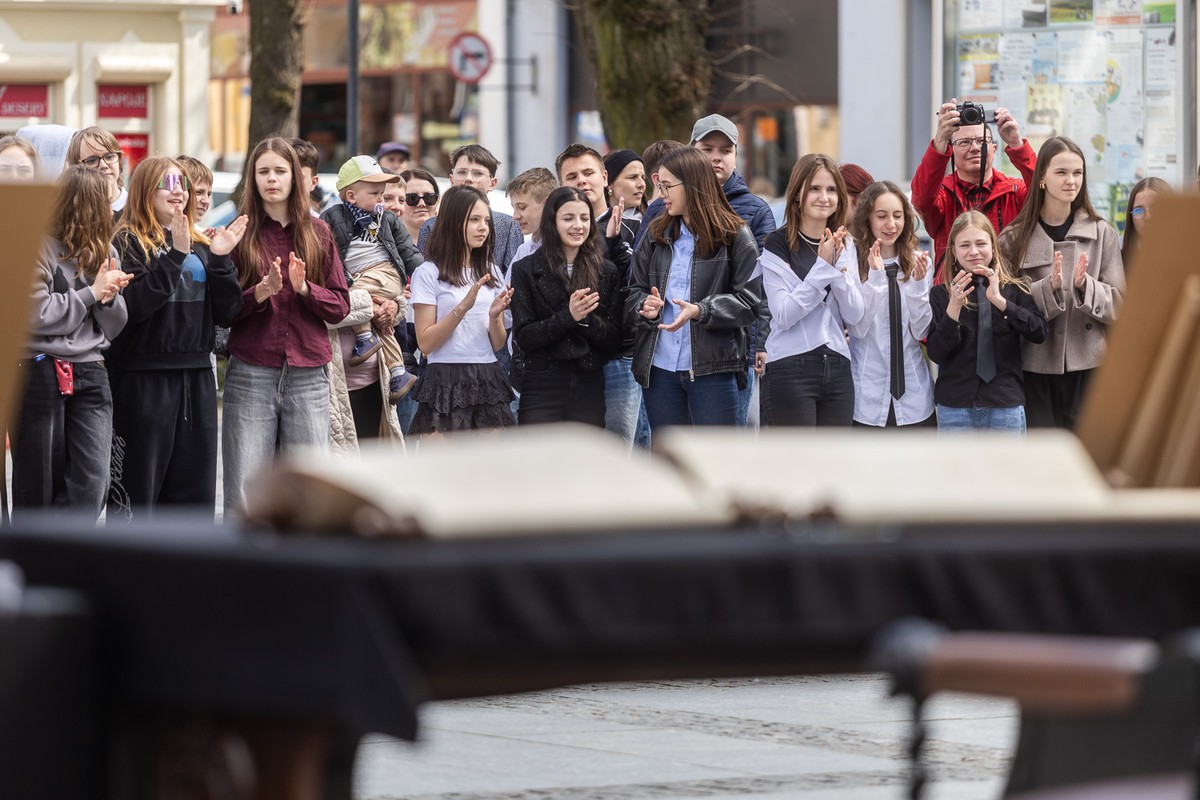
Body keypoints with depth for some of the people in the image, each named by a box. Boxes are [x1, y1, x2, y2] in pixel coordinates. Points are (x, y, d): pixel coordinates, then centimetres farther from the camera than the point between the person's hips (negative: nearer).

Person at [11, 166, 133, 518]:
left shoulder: (105, 253, 13)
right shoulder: (40, 249, -6)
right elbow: (35, 315, -17)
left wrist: (110, 296, -6)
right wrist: (92, 292, -8)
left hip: (90, 373, 5)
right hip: (40, 371, -5)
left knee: (92, 483, -10)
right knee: (39, 488, 1)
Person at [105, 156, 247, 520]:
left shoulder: (200, 246, 15)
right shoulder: (127, 242, -3)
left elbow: (227, 312, 7)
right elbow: (134, 304, -19)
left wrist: (221, 260, -6)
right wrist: (175, 255, -21)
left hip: (196, 377, 6)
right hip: (143, 378, -6)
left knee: (195, 493, 8)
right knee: (137, 490, -4)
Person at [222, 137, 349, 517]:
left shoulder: (316, 233, 10)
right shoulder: (241, 233, 4)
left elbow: (340, 306, 8)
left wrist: (304, 288, -9)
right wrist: (259, 293, -17)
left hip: (308, 375, 2)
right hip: (251, 374, -2)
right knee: (244, 490, -3)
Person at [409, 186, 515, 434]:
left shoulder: (491, 272, 14)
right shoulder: (429, 273, -3)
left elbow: (498, 344, 12)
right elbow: (426, 343, -9)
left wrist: (494, 316, -9)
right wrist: (462, 307, -18)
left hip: (487, 383, 5)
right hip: (447, 383, -5)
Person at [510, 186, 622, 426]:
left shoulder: (606, 271, 9)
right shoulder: (525, 270, 2)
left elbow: (614, 339, 4)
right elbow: (523, 337, -5)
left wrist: (585, 318, -15)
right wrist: (567, 317, -19)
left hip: (589, 386, 3)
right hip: (542, 386, -3)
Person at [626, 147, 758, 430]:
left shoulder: (735, 236, -3)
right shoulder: (656, 234, 11)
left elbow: (749, 300, -8)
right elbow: (634, 292, 12)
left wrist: (701, 311, -22)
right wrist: (646, 306, -12)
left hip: (712, 370, -5)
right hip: (660, 367, 5)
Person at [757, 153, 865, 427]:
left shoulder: (845, 246, 12)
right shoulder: (777, 246, -4)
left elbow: (855, 316, 4)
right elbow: (784, 314, -14)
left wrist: (838, 268, -10)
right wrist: (823, 266, -16)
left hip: (837, 370, 5)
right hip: (790, 371, -5)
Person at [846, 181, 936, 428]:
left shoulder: (918, 263, 4)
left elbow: (921, 331, 2)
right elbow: (859, 328, -12)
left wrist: (918, 283, -12)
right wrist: (874, 276, -21)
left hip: (914, 393, 3)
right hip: (868, 396, -3)